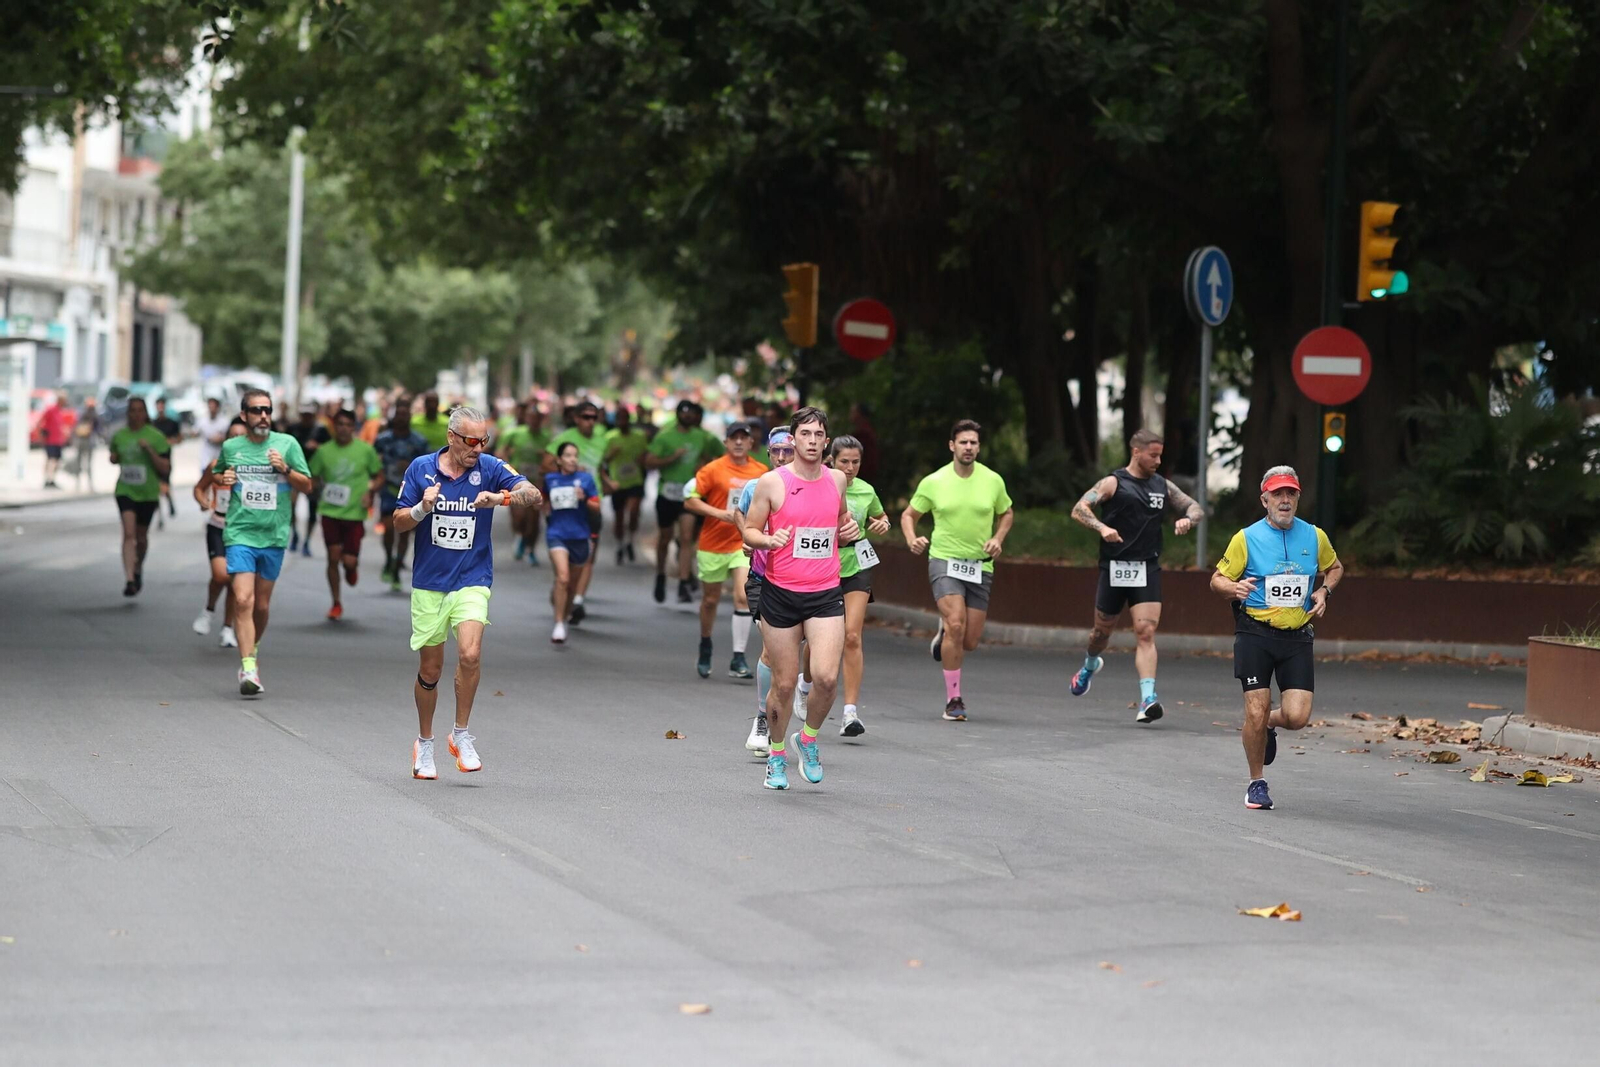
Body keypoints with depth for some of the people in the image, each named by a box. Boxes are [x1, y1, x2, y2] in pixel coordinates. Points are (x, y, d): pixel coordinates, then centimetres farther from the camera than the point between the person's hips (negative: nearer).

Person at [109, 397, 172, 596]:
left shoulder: (156, 436, -5)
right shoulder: (119, 436, 4)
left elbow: (165, 467, -9)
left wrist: (150, 450, -21)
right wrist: (114, 458, -1)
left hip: (148, 492, -1)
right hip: (125, 490, 1)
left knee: (141, 536, 13)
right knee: (129, 533, -17)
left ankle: (138, 570, 42)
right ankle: (130, 580, -25)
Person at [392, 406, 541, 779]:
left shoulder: (489, 468, -5)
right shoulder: (421, 468, -2)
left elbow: (533, 495, -17)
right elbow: (399, 522, 3)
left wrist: (502, 498, -35)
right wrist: (423, 508, -17)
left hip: (472, 580, -1)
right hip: (429, 583, 1)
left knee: (470, 654, -23)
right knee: (430, 669, 7)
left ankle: (461, 734, -4)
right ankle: (424, 743, 28)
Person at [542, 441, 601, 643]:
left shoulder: (585, 478, 0)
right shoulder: (550, 479, 5)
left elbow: (597, 507, -1)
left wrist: (584, 499, -18)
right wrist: (546, 507, 7)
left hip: (579, 536, 1)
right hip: (557, 534, -1)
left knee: (570, 583, 12)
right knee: (562, 577, -20)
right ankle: (559, 625, -17)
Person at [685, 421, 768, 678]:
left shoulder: (762, 472, 3)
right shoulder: (713, 469, -7)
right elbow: (690, 500, -9)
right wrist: (719, 513, -19)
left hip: (744, 544, 1)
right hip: (713, 544, -1)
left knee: (743, 596, -16)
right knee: (711, 599, 12)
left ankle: (738, 659, -13)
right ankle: (705, 646, 38)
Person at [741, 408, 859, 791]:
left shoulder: (837, 480, 7)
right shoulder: (772, 482, -4)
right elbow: (749, 531, 2)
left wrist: (848, 529, 4)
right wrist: (769, 540, -19)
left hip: (826, 593, 2)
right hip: (780, 592, -2)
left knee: (826, 677, -14)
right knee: (784, 683, 2)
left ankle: (808, 738, 14)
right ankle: (777, 757, 23)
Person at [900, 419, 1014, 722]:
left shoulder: (993, 481, 2)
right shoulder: (933, 482, -3)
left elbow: (1006, 513, 18)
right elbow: (908, 515, 8)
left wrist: (998, 539, 0)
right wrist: (911, 539, -12)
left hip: (980, 566, 3)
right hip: (944, 561, -3)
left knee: (969, 642, 1)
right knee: (956, 624, -22)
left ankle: (943, 636, 40)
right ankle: (953, 700, -11)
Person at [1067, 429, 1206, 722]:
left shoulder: (1163, 486, 10)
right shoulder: (1113, 483, -4)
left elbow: (1196, 508, 18)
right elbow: (1079, 509, -13)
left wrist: (1188, 519, -6)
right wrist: (1102, 528, -31)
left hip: (1148, 569, 2)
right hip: (1114, 567, -2)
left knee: (1146, 632, -12)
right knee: (1103, 629, 14)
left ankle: (1147, 699, -21)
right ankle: (1090, 665, 48)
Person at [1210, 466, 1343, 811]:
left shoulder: (1314, 537, 7)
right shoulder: (1246, 538, -2)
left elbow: (1334, 567, 25)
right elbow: (1217, 579, 3)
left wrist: (1324, 591, 5)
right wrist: (1235, 588, -19)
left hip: (1297, 637, 2)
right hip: (1255, 635, -2)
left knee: (1297, 716, -9)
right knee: (1255, 712, -7)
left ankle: (1269, 724, 29)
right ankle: (1256, 784, 14)